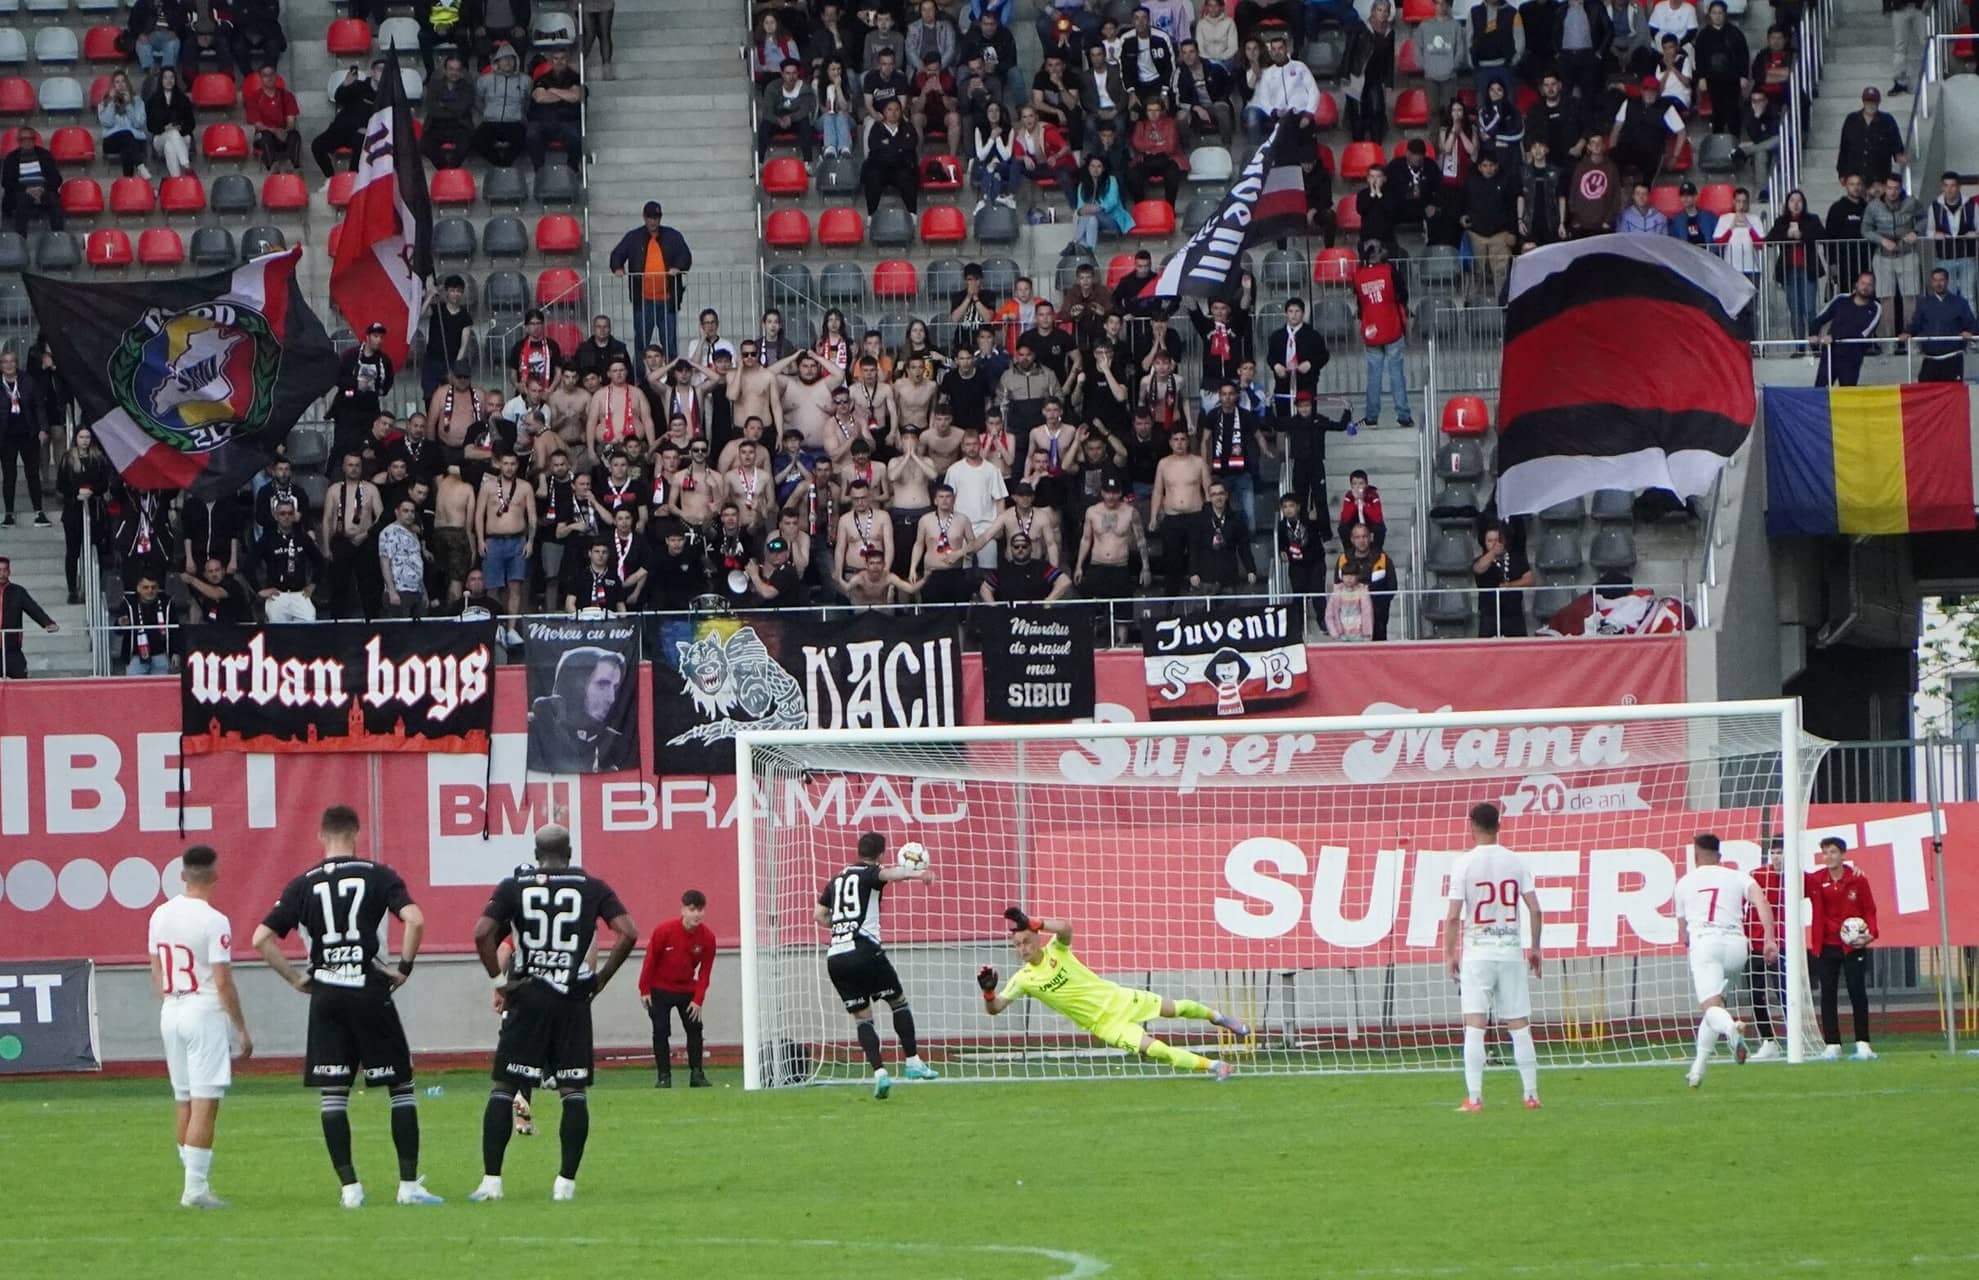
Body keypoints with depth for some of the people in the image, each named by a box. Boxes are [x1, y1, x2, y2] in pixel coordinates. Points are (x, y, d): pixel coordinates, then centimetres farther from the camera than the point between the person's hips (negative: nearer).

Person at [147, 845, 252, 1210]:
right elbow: (223, 982, -14)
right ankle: (195, 1188, -10)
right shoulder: (213, 922, -14)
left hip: (171, 1013, 7)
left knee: (185, 1102, 13)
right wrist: (241, 1029, -7)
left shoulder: (160, 916, 5)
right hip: (205, 1013, -7)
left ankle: (196, 1183, 18)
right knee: (205, 1104, -5)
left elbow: (156, 973, 12)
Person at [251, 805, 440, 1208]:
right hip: (370, 992, -2)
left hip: (325, 996, 2)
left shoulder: (303, 885, 5)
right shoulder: (378, 875, -1)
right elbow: (414, 919, -16)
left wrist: (296, 979, 9)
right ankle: (409, 1183, 2)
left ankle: (349, 1186, 1)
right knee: (401, 1085, 7)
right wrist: (404, 967, -3)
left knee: (333, 1093, 6)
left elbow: (262, 939, 1)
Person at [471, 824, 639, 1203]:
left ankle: (491, 1180, -3)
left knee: (504, 1087, 4)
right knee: (574, 1091, 6)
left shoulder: (514, 887, 4)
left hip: (528, 998, 0)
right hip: (573, 999, 1)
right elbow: (628, 933, -3)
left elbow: (482, 933, -9)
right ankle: (566, 1181, 1)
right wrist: (601, 978, 6)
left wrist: (499, 979, 1)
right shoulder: (592, 888, 6)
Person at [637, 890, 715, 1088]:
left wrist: (698, 999, -11)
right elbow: (650, 960, -11)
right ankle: (664, 1077, 0)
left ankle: (696, 1074, 6)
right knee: (660, 1031, -6)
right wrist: (644, 990, -8)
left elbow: (705, 970, -8)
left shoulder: (707, 937, -14)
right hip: (660, 989, -2)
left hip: (687, 990, 2)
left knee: (694, 1029, -2)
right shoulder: (664, 932, -21)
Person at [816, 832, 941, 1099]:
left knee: (861, 1017, 8)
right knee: (898, 1002, 12)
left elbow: (819, 915, 26)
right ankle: (913, 1062, 8)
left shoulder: (837, 880, 21)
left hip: (835, 957, 5)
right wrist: (916, 873, -41)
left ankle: (878, 1071, -8)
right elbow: (888, 874, -22)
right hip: (864, 951, -5)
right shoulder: (870, 874, 2)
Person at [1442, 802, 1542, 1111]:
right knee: (1519, 1025, 9)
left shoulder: (1464, 864, -6)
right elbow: (1535, 910, 1)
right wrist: (1535, 947, 12)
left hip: (1477, 952, -3)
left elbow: (1453, 916, -8)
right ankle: (1531, 1095, 11)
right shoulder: (1517, 862, 2)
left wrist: (1449, 954, 1)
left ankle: (1474, 1098, -12)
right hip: (1512, 949, 3)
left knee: (1475, 1026, -5)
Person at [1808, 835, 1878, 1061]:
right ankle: (1832, 1044, 6)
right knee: (1828, 995, 2)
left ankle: (1862, 1044, 3)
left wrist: (1870, 934, -12)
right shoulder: (1816, 880, 4)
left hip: (1853, 946, -2)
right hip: (1826, 947, 2)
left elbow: (1869, 909, 1)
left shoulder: (1857, 880, -2)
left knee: (1858, 993, 0)